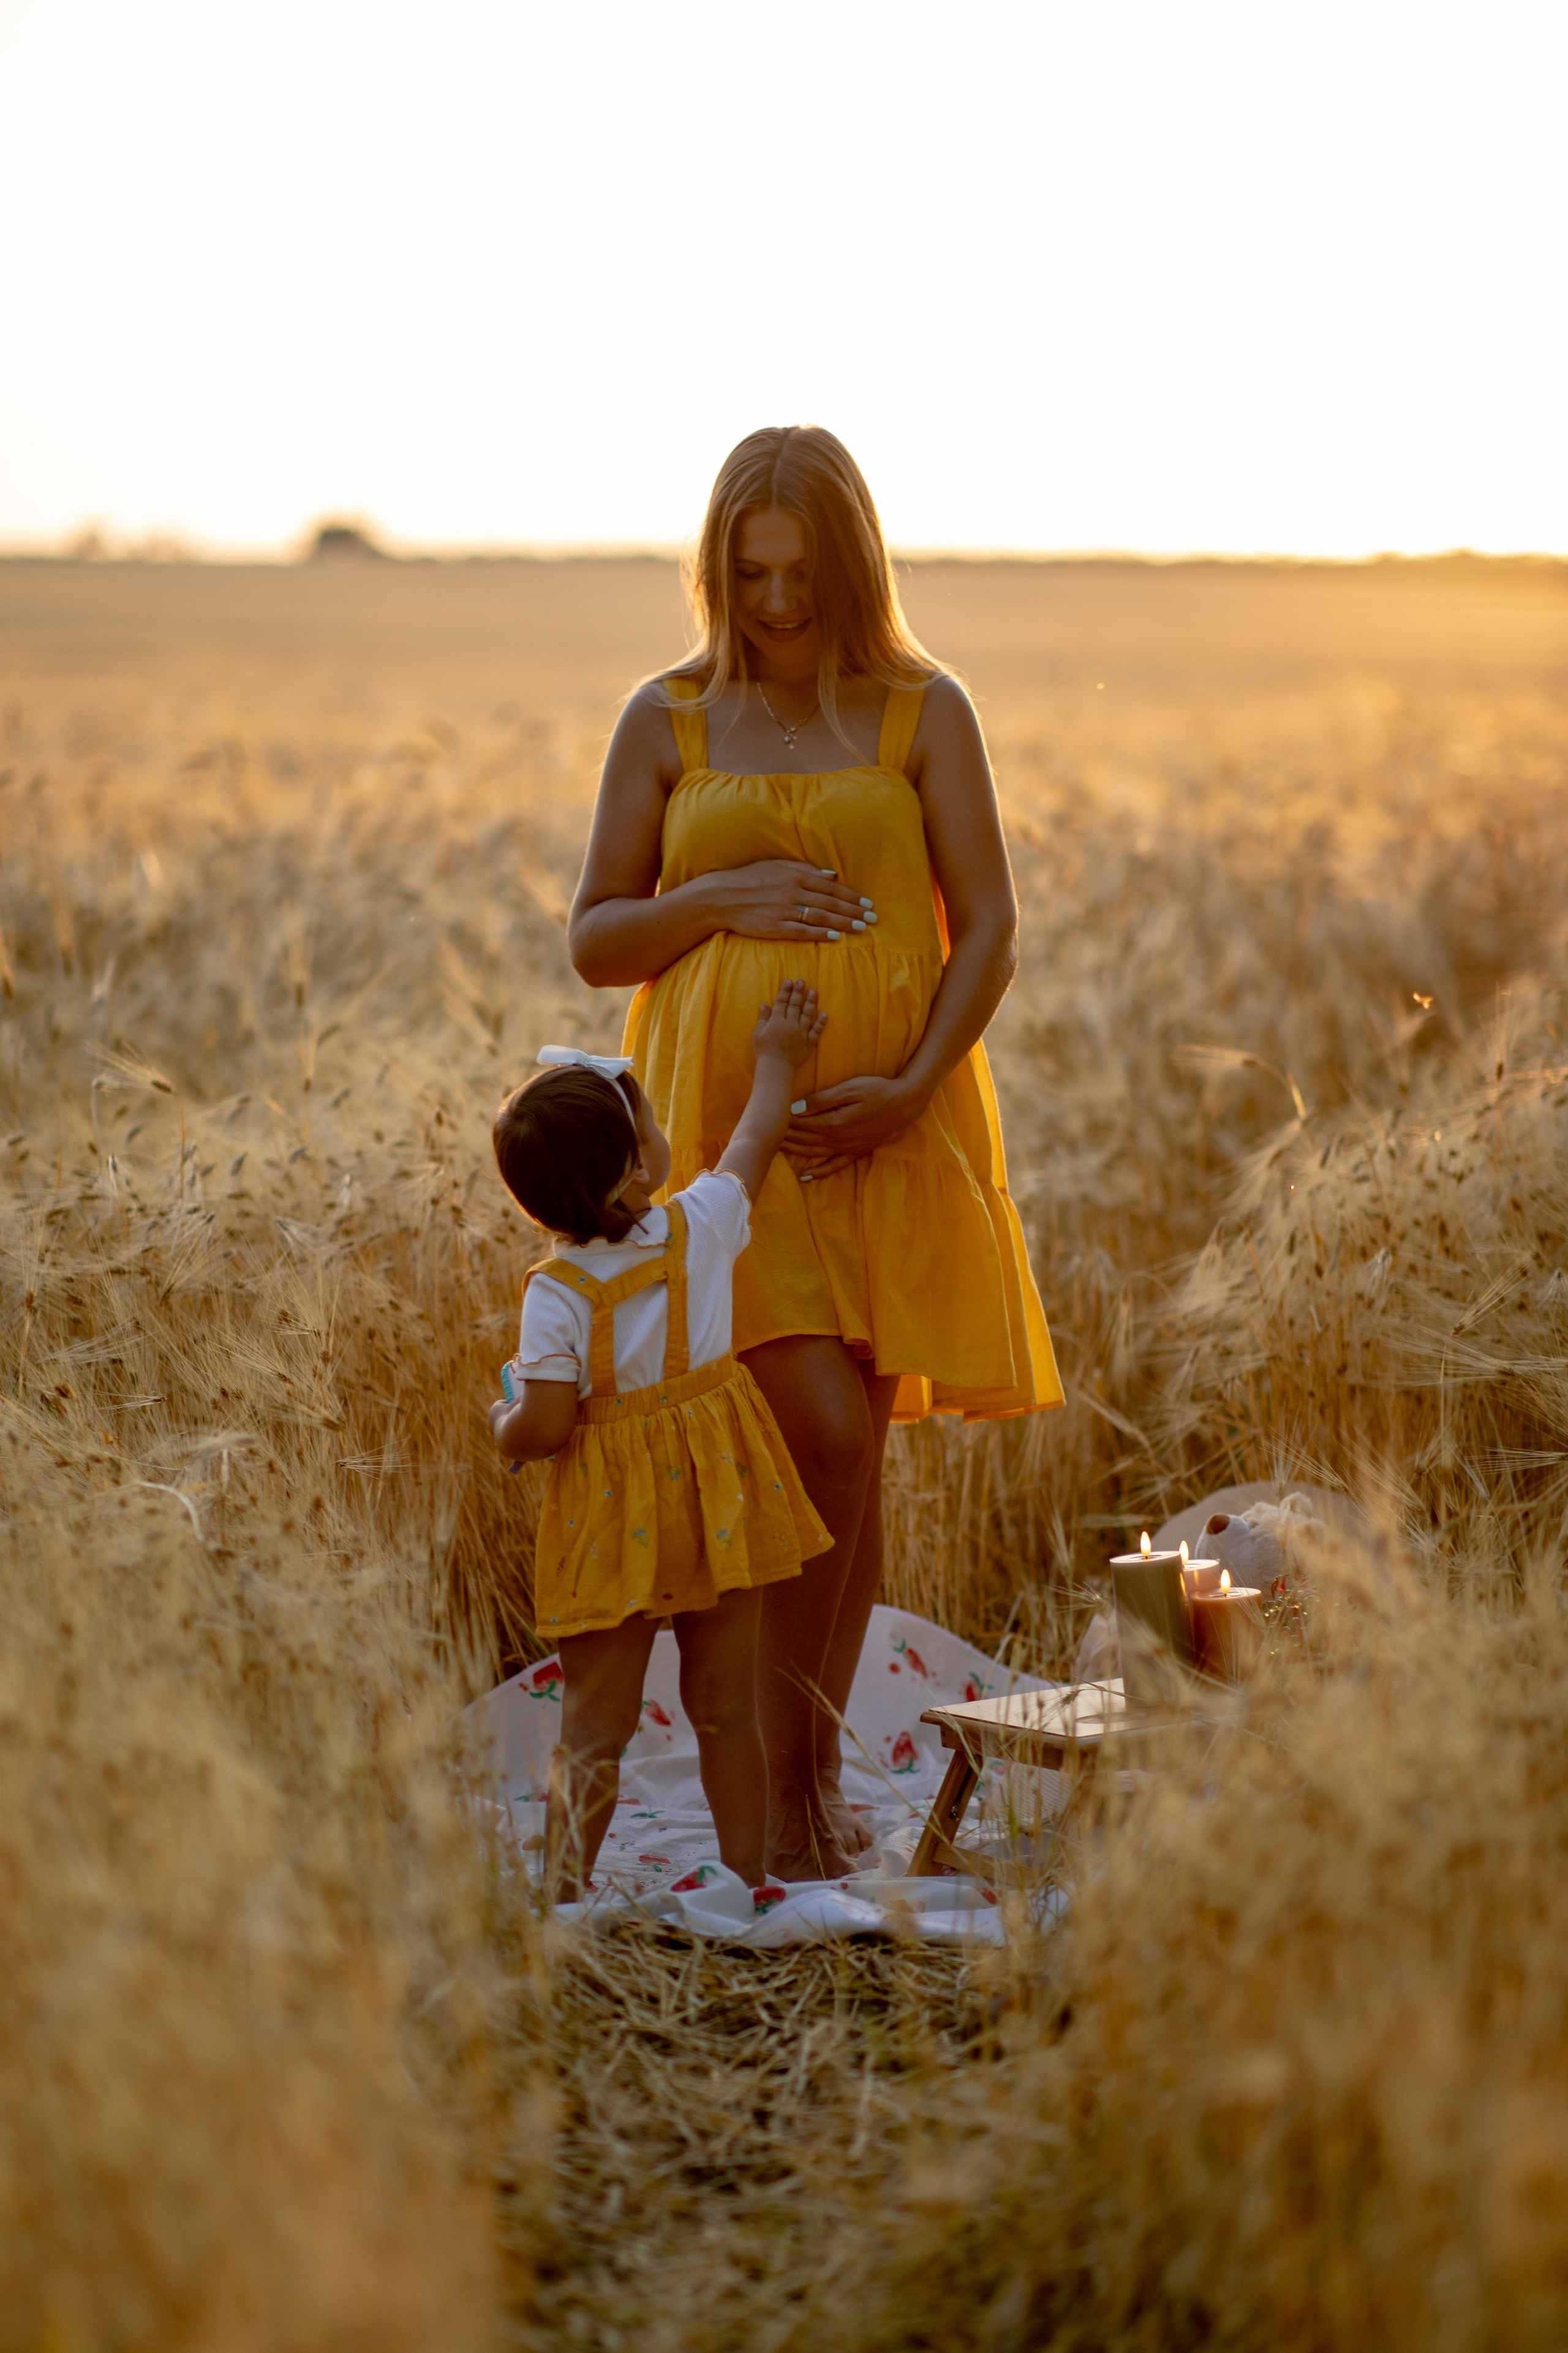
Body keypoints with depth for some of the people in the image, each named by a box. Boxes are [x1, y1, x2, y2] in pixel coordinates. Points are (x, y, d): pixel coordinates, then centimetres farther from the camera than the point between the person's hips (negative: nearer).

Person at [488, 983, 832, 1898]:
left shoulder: (557, 1294, -18)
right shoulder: (702, 1228, -9)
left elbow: (542, 1431, -19)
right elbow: (757, 1138, 10)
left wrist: (503, 1420, 4)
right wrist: (777, 1060, 28)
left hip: (617, 1526, -3)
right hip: (719, 1507, 3)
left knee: (593, 1733, 6)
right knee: (728, 1714, 15)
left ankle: (564, 1897, 6)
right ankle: (749, 1884, 22)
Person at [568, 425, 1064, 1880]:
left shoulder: (923, 712, 5)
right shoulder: (666, 719, 6)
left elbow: (988, 925, 0)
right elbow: (592, 942, 7)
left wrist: (911, 1085, -15)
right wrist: (720, 898, -11)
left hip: (884, 1131, 1)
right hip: (727, 1120, -1)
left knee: (858, 1453, 5)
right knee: (821, 1432, -15)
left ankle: (815, 1778, 20)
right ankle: (785, 1773, 1)